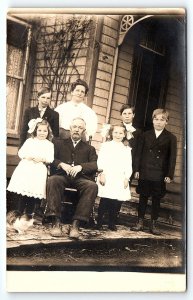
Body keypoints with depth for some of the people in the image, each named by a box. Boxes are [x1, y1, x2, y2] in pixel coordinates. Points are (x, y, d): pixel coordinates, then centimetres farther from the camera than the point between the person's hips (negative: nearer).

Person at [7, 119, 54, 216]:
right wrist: (27, 156, -11)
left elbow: (50, 159, 0)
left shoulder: (49, 144, 9)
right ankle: (19, 214, 9)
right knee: (22, 194, -1)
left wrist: (42, 159, -16)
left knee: (33, 194, -3)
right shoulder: (29, 141, 12)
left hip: (39, 171, -1)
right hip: (25, 168, 1)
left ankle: (28, 214, 8)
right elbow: (21, 152, 8)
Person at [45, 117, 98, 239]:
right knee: (53, 180, -35)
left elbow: (95, 165, 8)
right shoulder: (59, 142, 24)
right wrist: (62, 164, -10)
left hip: (81, 178, 1)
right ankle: (56, 222, -37)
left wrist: (80, 167, -12)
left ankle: (76, 224, -36)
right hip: (62, 175, 0)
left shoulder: (89, 149, 25)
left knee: (93, 186, -32)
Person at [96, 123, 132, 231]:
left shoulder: (127, 149, 17)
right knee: (105, 201, -8)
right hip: (107, 178, -3)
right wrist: (102, 174, -9)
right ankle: (99, 222, 2)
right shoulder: (106, 145, 9)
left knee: (117, 202, 0)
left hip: (121, 180, 3)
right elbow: (101, 161, 1)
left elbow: (129, 166, 12)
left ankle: (112, 223, 12)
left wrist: (127, 178, 0)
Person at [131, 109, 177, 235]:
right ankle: (140, 222, 15)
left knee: (156, 199, 5)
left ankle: (154, 224, 13)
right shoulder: (146, 135, 7)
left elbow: (172, 158, -1)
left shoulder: (171, 138, 1)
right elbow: (140, 153, 7)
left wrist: (169, 175, -7)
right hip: (145, 172, 2)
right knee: (143, 197, 7)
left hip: (160, 175, -2)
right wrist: (137, 170, 1)